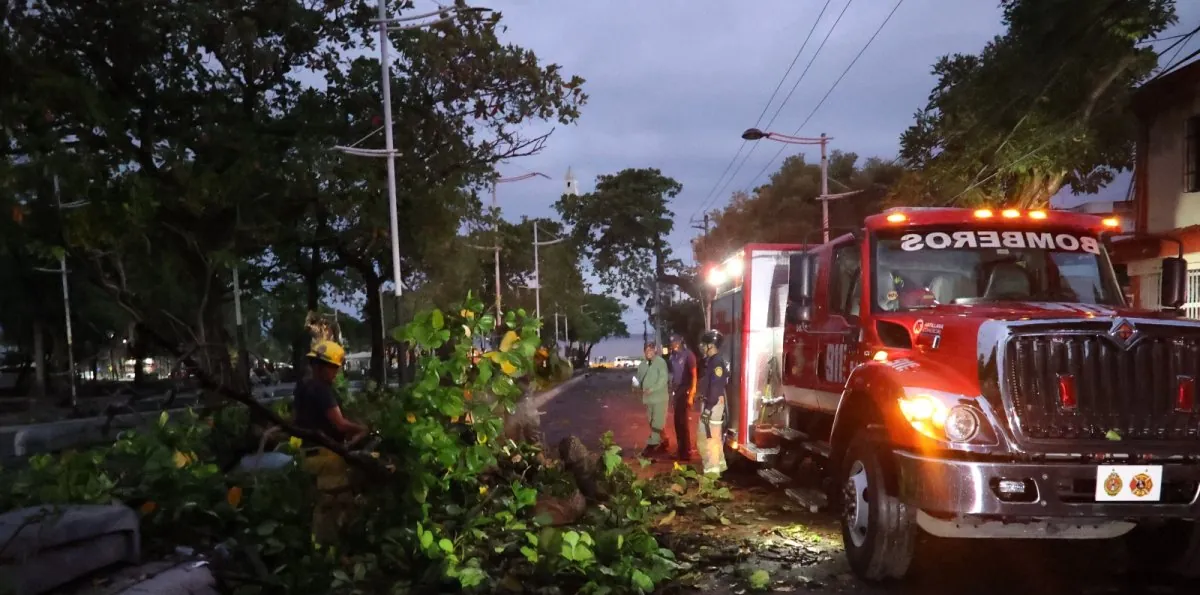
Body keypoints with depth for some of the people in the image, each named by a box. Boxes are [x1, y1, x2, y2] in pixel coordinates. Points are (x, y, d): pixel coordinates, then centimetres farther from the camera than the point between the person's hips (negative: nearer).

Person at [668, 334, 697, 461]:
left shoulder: (688, 355, -9)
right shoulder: (673, 356, 11)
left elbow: (694, 375, -11)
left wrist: (691, 395, -16)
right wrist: (672, 393, 10)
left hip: (685, 392, -7)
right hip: (676, 392, 7)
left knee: (683, 422, -5)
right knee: (677, 422, 10)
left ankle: (686, 452, 2)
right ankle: (680, 450, 18)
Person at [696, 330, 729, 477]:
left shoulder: (717, 362, -17)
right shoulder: (711, 361, 13)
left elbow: (716, 387, -22)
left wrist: (708, 408, -22)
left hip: (713, 404, -10)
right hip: (710, 402, 10)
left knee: (709, 437, -7)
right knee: (714, 437, 19)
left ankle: (712, 470, -2)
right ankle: (719, 465, 29)